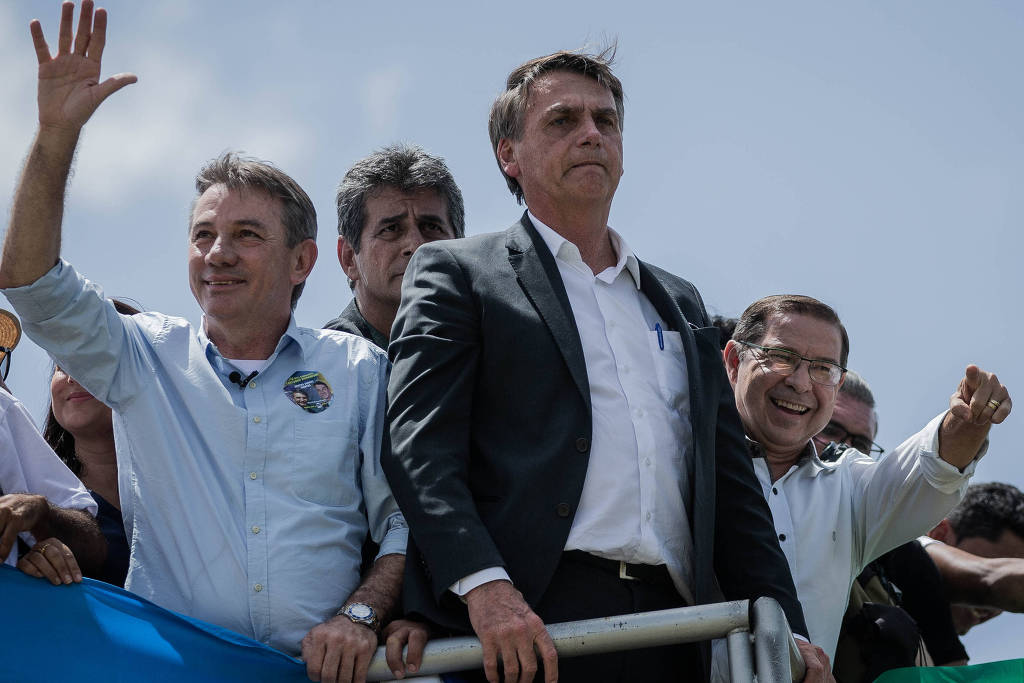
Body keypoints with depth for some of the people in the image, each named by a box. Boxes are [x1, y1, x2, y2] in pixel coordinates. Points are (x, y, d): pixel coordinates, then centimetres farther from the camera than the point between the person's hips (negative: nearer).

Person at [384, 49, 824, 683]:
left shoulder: (679, 302, 27)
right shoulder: (455, 273, 10)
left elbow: (732, 485, 24)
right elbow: (421, 445, -3)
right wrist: (484, 586, -19)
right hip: (523, 630, -5)